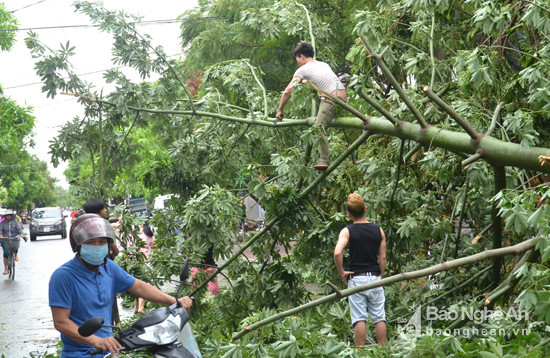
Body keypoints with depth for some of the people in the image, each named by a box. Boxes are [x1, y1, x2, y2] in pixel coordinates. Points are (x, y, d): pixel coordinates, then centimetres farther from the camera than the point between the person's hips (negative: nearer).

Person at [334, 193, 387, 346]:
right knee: (379, 317, 7)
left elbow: (337, 253, -21)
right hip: (375, 277, 3)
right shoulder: (378, 230, 5)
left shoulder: (347, 231, -6)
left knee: (359, 318, -2)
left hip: (356, 278, -3)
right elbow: (383, 257, 6)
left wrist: (341, 273, -9)